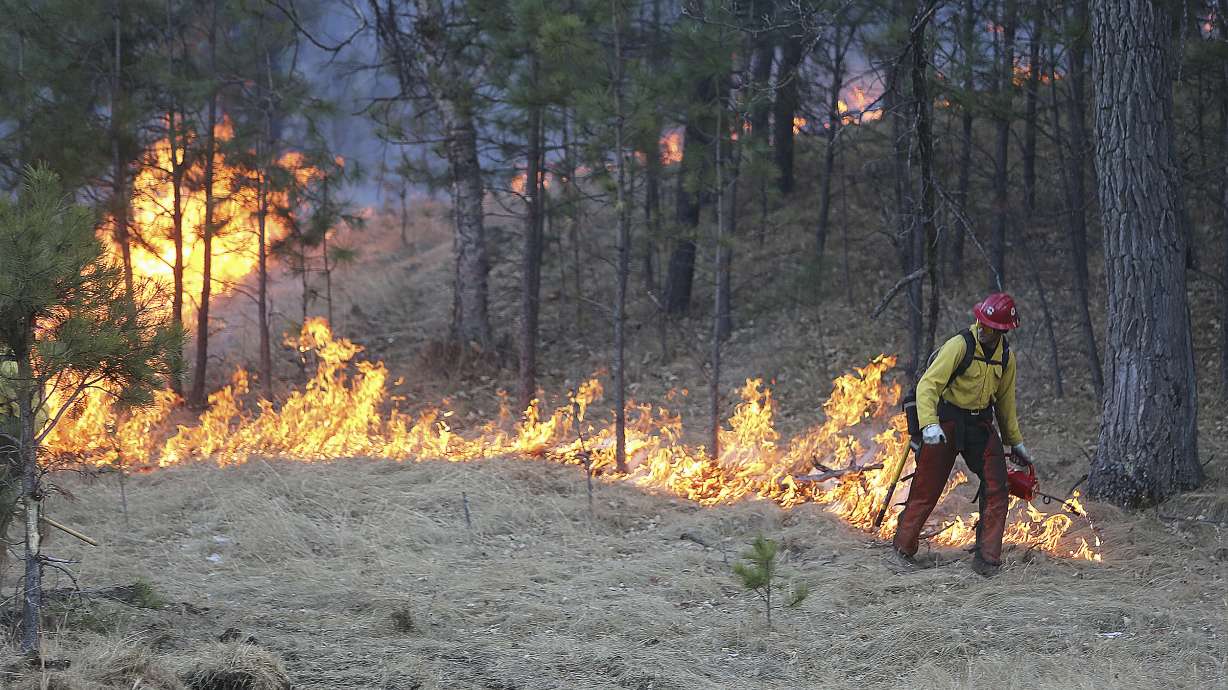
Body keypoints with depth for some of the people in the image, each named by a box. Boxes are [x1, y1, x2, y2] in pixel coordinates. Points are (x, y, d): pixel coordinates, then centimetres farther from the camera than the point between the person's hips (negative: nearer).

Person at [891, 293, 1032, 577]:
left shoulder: (1005, 356, 4)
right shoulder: (959, 346, -17)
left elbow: (1005, 401, 19)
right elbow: (927, 385, -24)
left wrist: (1016, 442, 23)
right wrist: (929, 424, -37)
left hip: (980, 424, 5)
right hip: (947, 421, -5)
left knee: (996, 488, -9)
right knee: (927, 490, 0)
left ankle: (987, 556, -4)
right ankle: (903, 548, 16)